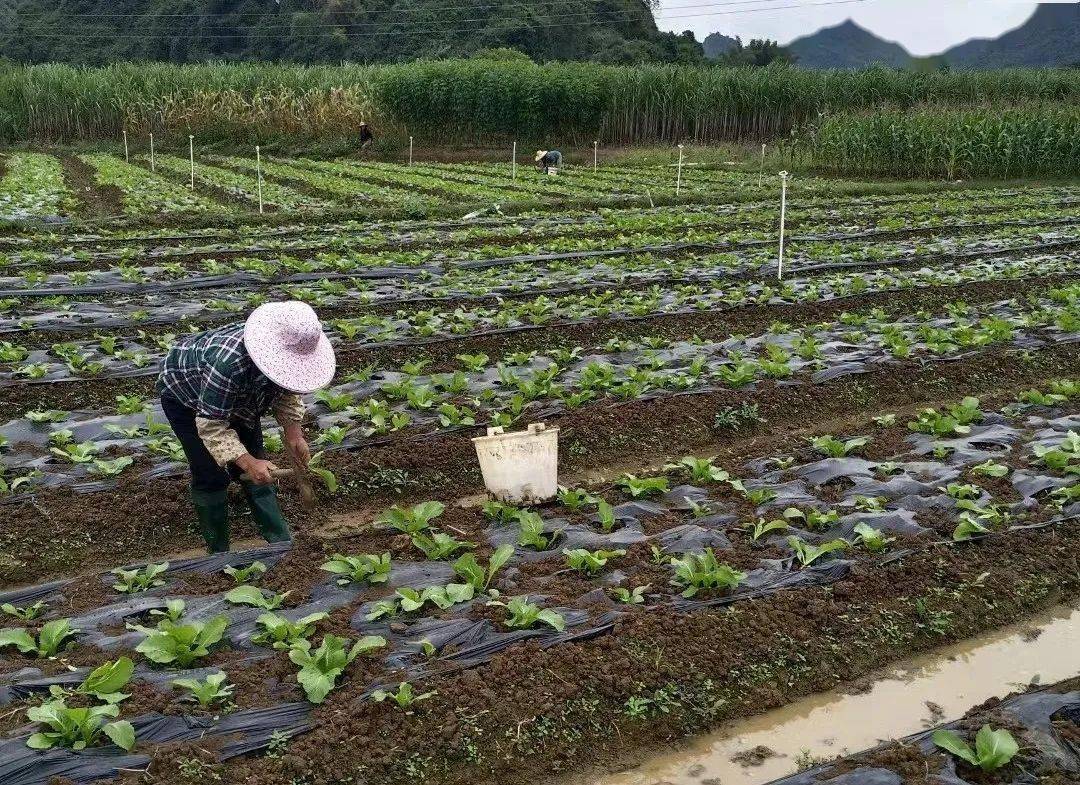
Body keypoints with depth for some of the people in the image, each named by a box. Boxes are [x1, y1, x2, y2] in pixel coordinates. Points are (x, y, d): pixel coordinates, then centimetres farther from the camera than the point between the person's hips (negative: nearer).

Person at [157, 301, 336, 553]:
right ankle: (219, 553, 4)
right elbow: (211, 425, -39)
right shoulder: (229, 362, -47)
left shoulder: (285, 354, -26)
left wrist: (294, 435, -15)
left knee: (258, 466, 2)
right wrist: (248, 463, -45)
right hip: (184, 394, -6)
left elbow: (287, 392, -4)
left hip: (234, 397, 6)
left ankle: (281, 542, 10)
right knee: (212, 475, -11)